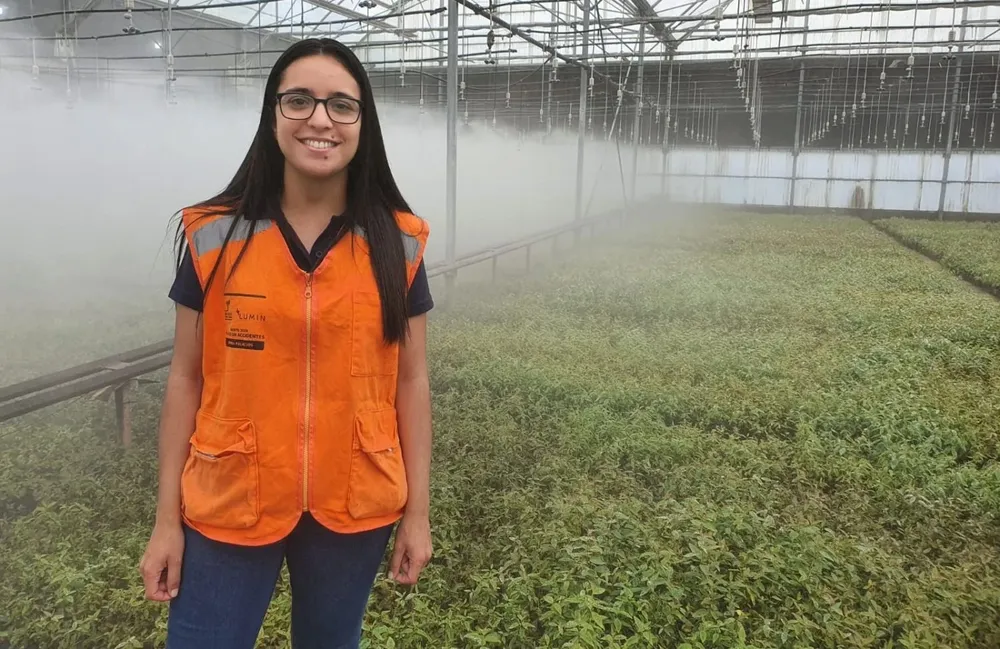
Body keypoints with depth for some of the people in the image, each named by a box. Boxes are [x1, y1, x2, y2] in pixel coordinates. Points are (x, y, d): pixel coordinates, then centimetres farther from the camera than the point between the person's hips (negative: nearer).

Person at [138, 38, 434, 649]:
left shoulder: (398, 243, -5)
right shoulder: (213, 237, -6)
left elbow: (410, 381, 0)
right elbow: (186, 379, -1)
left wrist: (417, 510, 2)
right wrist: (167, 518, 0)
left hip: (355, 508, 1)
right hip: (229, 507, 0)